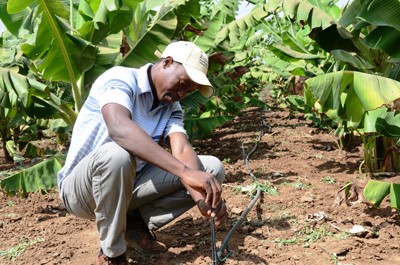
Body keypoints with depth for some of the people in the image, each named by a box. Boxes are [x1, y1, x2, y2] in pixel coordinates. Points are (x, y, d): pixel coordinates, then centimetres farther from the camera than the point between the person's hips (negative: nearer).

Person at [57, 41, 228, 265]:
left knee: (212, 169, -8)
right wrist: (184, 171, -50)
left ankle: (138, 223, 0)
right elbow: (119, 128, -41)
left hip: (128, 184, 6)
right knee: (116, 154, -41)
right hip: (81, 187, -6)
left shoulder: (172, 107, 3)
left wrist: (202, 197, -36)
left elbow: (182, 151, -15)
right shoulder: (120, 79, -19)